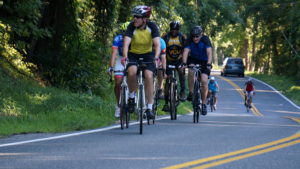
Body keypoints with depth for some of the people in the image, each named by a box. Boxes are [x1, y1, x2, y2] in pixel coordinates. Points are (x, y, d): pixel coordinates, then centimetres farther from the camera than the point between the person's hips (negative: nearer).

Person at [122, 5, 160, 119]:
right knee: (132, 72, -30)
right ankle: (131, 97, -6)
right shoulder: (132, 26, -20)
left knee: (149, 76, -19)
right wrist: (125, 56, -48)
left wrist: (156, 57, -45)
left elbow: (157, 44, -27)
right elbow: (126, 43, -31)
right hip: (133, 54, 0)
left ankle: (149, 108, -9)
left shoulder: (152, 26, -19)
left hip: (147, 54, 0)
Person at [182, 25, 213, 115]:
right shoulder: (189, 41, -17)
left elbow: (209, 52, -33)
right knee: (191, 70, -33)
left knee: (204, 81, -16)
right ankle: (191, 93, -19)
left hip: (204, 61, -1)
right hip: (193, 60, 1)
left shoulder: (205, 39, -22)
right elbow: (186, 52, -29)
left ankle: (203, 104, -4)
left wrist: (209, 64, -47)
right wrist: (184, 63, -45)